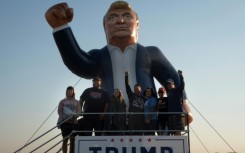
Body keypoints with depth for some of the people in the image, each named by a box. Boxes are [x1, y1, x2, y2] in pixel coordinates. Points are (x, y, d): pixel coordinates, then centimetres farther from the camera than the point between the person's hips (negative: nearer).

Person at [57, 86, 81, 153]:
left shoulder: (76, 102, 13)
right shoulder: (63, 101, 9)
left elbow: (78, 112, 4)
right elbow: (59, 111, 1)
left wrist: (74, 116, -17)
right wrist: (65, 117, -16)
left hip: (73, 122, 2)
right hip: (64, 122, -2)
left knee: (72, 140, 0)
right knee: (65, 139, -5)